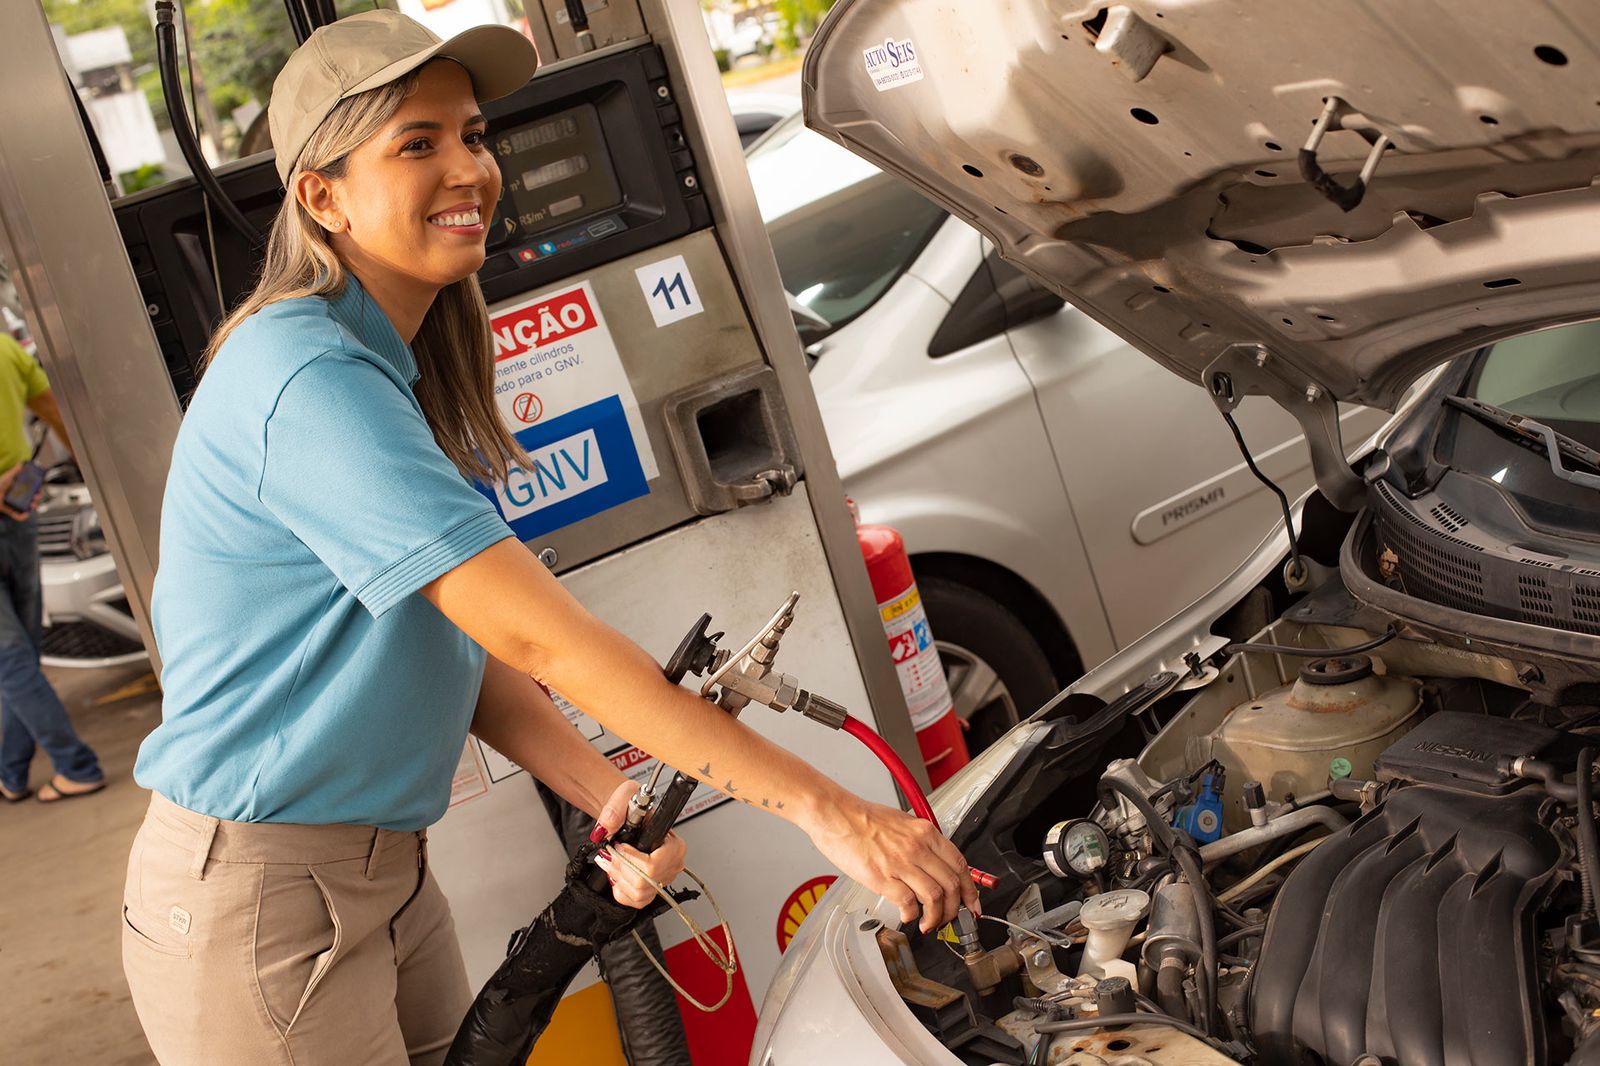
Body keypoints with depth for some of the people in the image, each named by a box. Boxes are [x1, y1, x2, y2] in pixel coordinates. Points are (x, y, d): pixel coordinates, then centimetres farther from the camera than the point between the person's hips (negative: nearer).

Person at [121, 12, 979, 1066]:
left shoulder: (397, 373, 8)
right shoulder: (310, 381, -23)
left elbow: (463, 645, 4)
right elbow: (537, 636, -30)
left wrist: (612, 797, -11)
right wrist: (829, 810, -30)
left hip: (384, 867, 8)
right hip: (256, 901, -8)